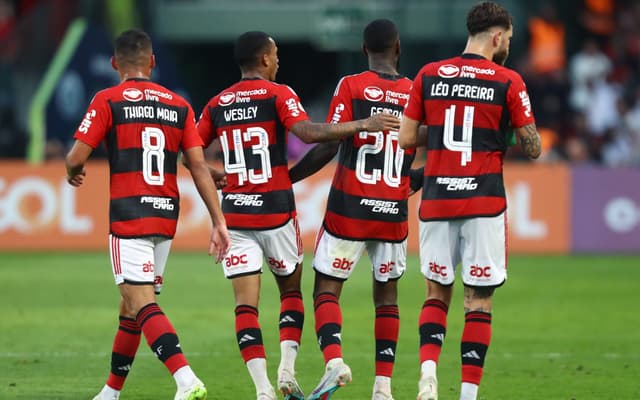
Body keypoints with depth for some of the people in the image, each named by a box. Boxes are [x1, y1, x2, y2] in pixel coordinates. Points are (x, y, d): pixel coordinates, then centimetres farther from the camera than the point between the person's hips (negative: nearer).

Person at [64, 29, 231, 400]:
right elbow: (199, 166, 4)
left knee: (142, 304, -12)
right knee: (132, 306, 16)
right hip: (167, 216, 6)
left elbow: (76, 158, -6)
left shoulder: (108, 101, -3)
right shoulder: (178, 105, 9)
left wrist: (74, 173, 18)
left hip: (128, 214, -6)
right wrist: (219, 222, 4)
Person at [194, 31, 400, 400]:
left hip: (235, 213, 2)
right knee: (291, 289, 17)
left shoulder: (217, 104, 8)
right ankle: (287, 370, 0)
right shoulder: (278, 94, -6)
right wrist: (363, 125, -19)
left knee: (246, 304, 0)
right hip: (276, 210, -2)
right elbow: (309, 133, -21)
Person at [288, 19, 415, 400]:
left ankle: (334, 360, -20)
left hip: (349, 207, -3)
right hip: (393, 211, 3)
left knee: (327, 289, 4)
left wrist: (284, 179, -3)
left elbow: (328, 147, -12)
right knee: (386, 294, 14)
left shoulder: (351, 86, -6)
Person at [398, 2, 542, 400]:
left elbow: (406, 138, 5)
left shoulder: (429, 76, 4)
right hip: (484, 203, -3)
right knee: (479, 302, 4)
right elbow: (533, 149, -2)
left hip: (436, 201, 3)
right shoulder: (508, 82, -4)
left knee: (437, 293, 14)